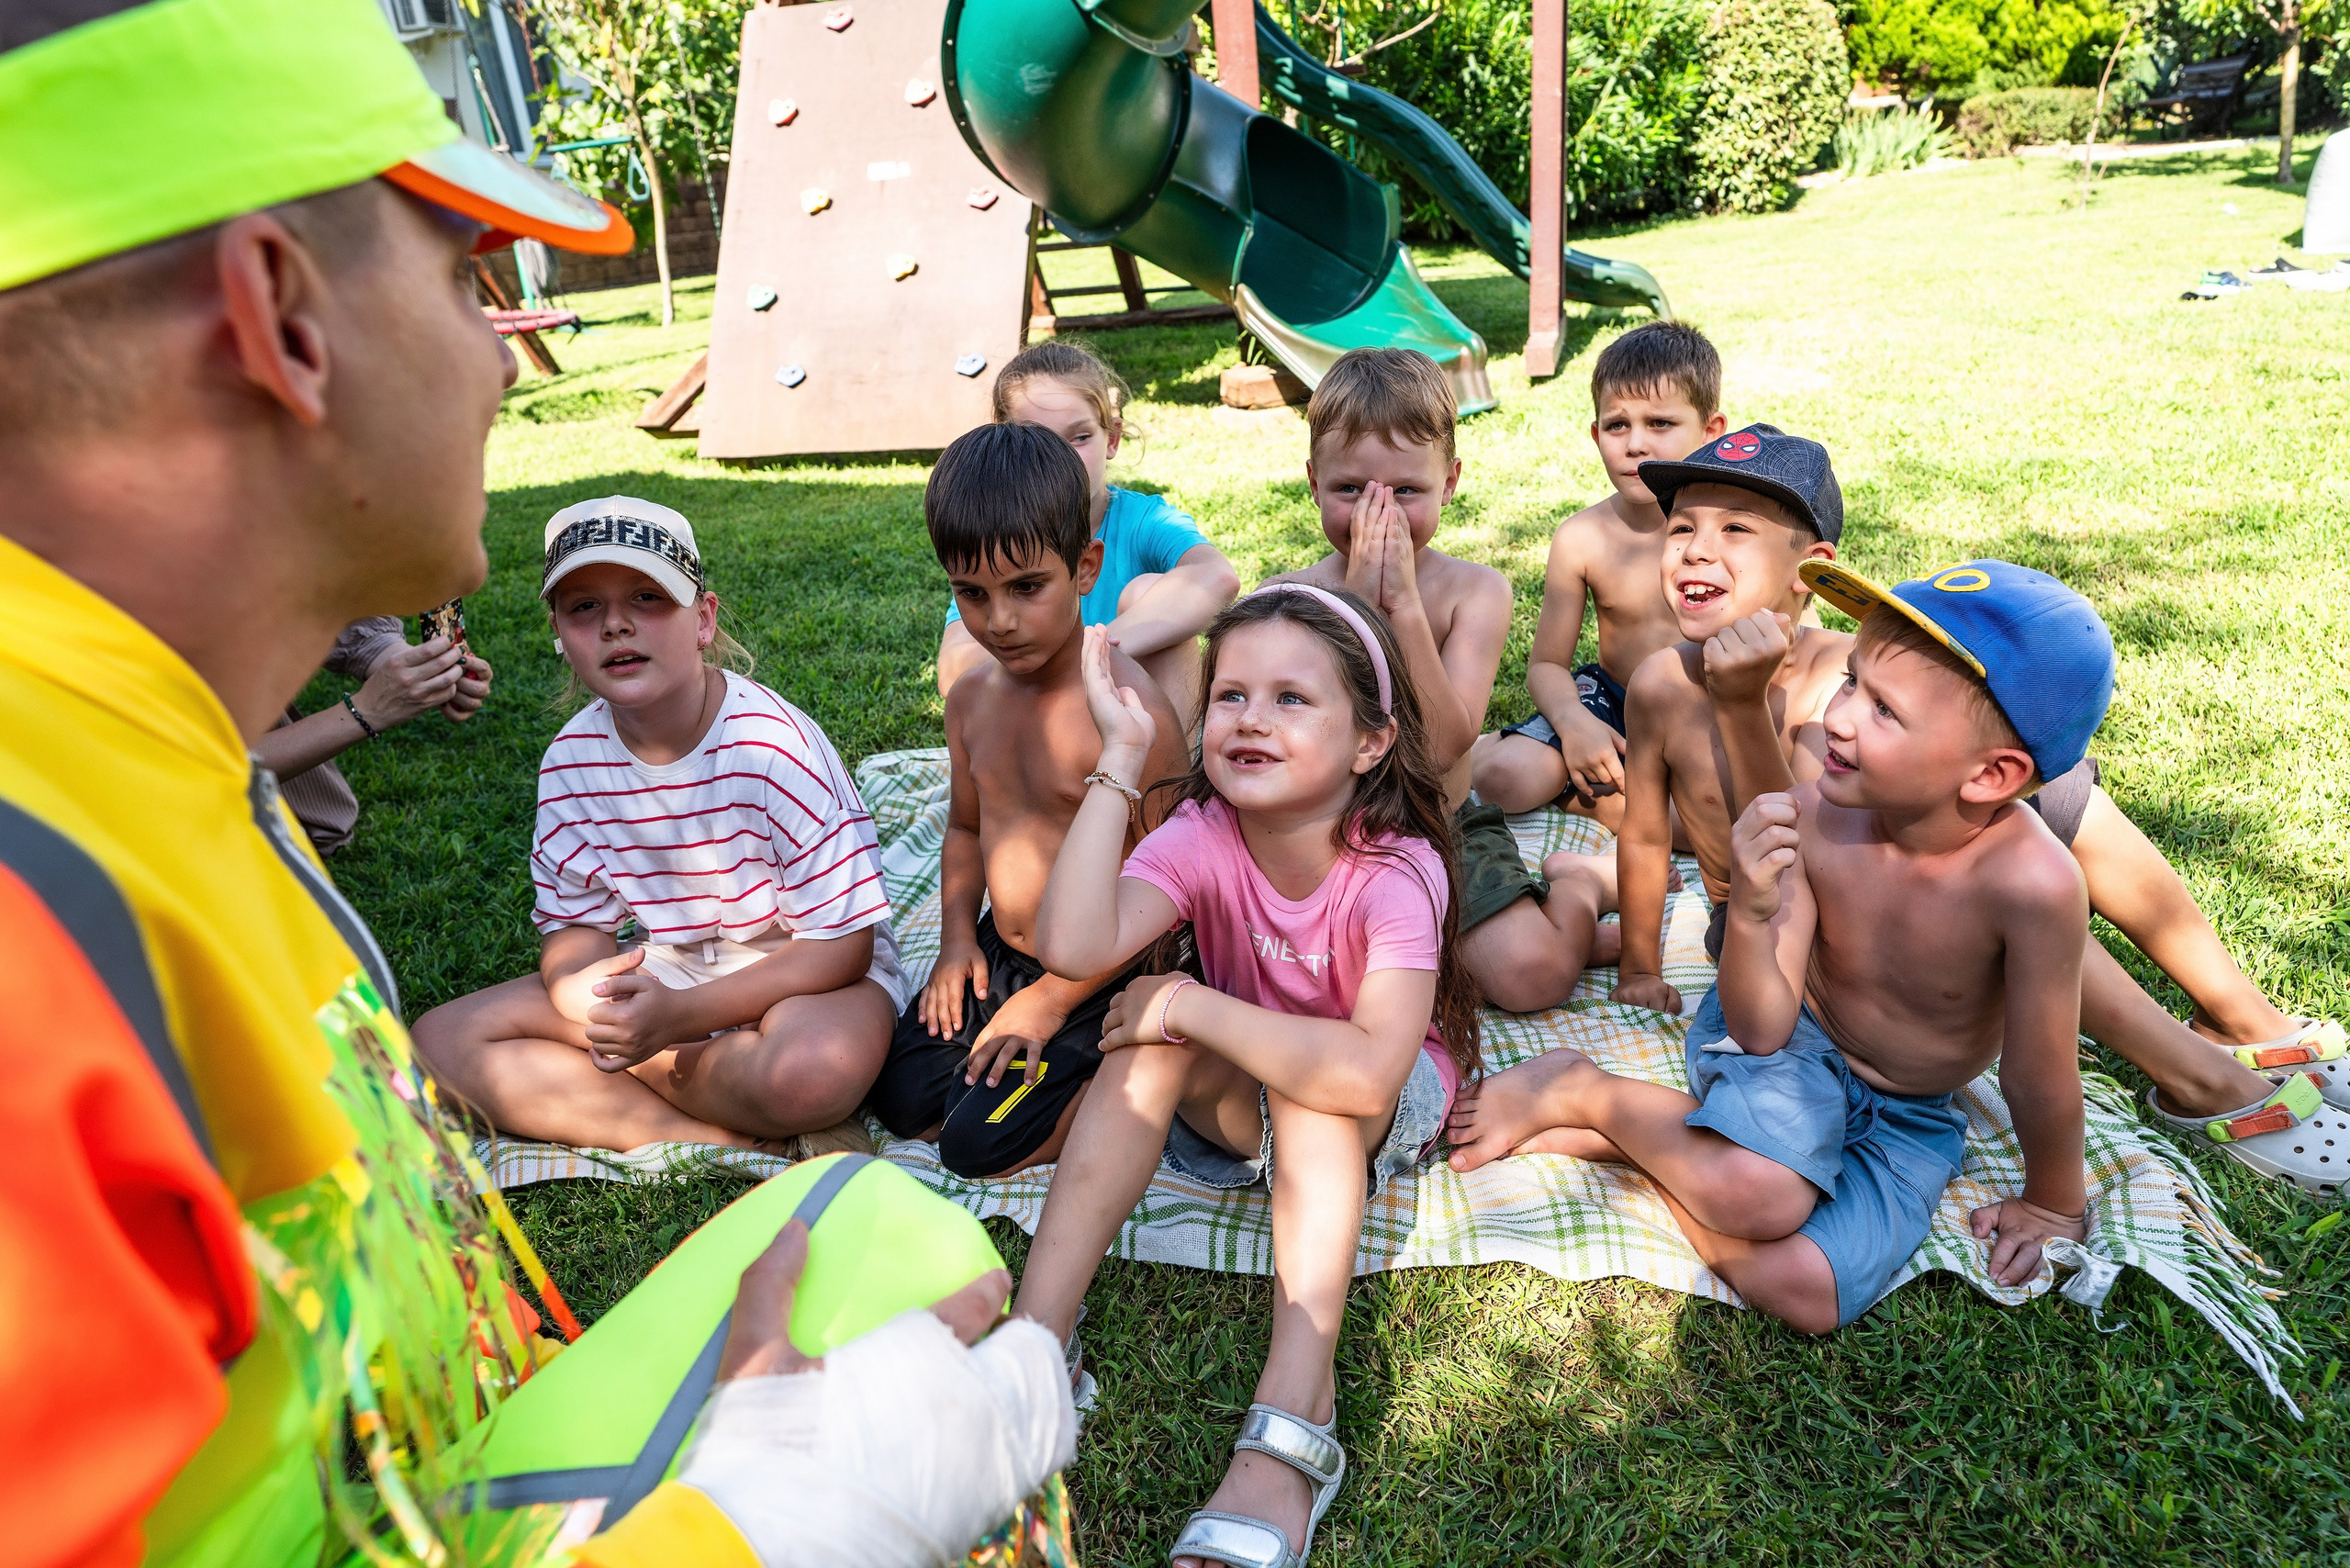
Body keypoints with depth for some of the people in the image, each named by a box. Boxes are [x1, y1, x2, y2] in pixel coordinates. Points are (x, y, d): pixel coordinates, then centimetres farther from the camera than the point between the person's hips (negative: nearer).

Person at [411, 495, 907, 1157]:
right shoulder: (571, 762, -6)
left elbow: (843, 943, -20)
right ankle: (747, 1141, -16)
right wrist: (584, 992, -25)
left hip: (805, 976, -6)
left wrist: (680, 1014, -29)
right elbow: (577, 925, 1)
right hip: (663, 971, 6)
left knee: (811, 1070, -40)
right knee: (440, 1041, -9)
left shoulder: (774, 748, -23)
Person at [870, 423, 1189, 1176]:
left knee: (977, 1144, -10)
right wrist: (957, 936, 2)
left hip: (1095, 978, -7)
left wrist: (1051, 1000, -17)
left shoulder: (1132, 710, -26)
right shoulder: (972, 697, -1)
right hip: (995, 954, 7)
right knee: (901, 1100, 8)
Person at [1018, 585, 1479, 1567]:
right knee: (1157, 1036, -27)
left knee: (1320, 1080, -35)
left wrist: (1193, 1007, -37)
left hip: (1383, 1117, -2)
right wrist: (1120, 760, -36)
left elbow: (1368, 1071, -44)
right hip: (1237, 1104, 3)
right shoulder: (1202, 838, -20)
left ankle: (1293, 1424, -35)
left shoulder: (1397, 869, -29)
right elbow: (1071, 947, -39)